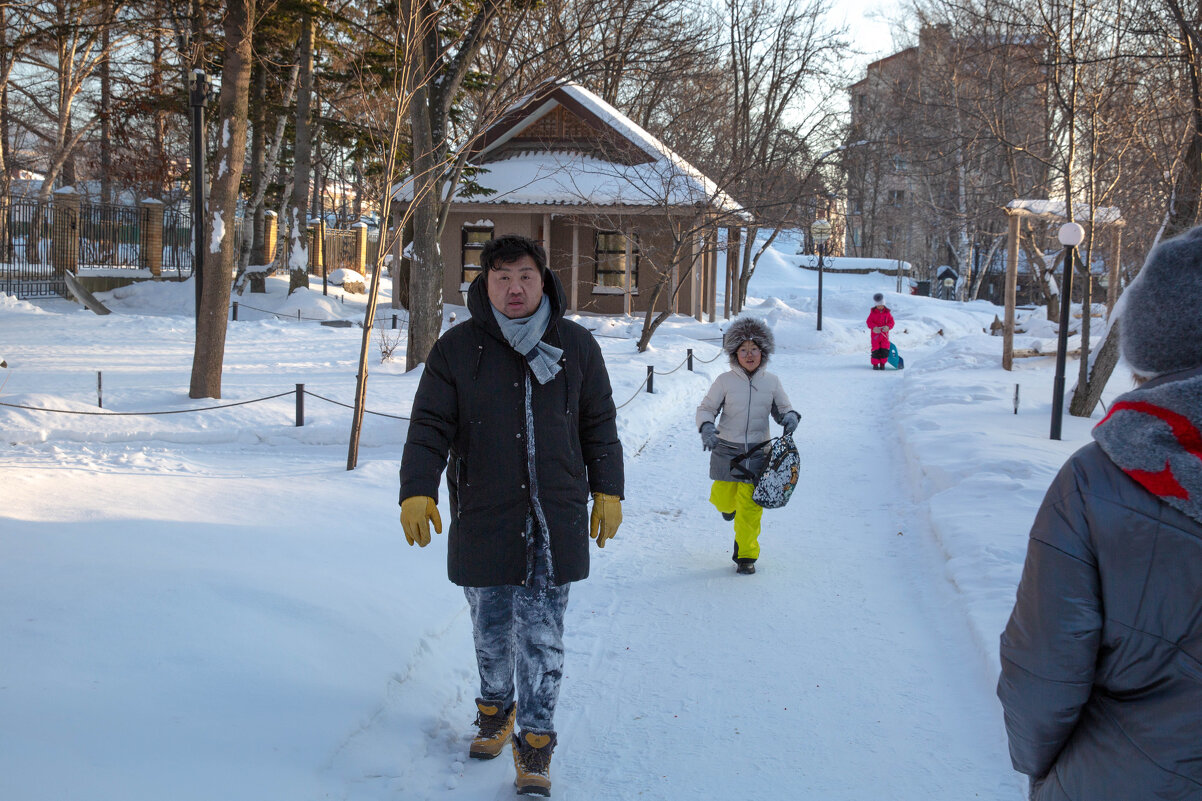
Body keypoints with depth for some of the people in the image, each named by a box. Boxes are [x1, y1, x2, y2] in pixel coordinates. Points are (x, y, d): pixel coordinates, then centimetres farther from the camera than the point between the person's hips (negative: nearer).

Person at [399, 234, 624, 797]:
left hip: (556, 523, 0)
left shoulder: (576, 346, 4)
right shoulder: (456, 349, -1)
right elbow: (429, 429, -3)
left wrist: (607, 492, 7)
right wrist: (417, 493, -15)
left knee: (542, 636, -2)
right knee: (491, 631, 12)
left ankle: (535, 742, 8)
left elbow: (600, 425, 11)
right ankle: (495, 709, 37)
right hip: (483, 520, 0)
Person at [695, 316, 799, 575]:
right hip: (727, 449, 0)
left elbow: (782, 408, 14)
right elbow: (706, 408, 1)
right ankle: (730, 504, 46)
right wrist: (706, 427, -19)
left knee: (750, 507, -3)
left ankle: (746, 555, 13)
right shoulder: (724, 381, -5)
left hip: (758, 451, 0)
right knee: (723, 499, 6)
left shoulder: (771, 382, 1)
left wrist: (789, 417, -9)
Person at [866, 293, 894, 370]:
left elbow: (891, 322, 2)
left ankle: (882, 364, 12)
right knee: (876, 350, -1)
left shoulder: (887, 312, 3)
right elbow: (869, 322, -6)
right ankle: (875, 364, 10)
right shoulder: (873, 312, 0)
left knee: (885, 350, -2)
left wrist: (887, 327, -20)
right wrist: (874, 327, -25)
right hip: (875, 334, -1)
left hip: (884, 334, 1)